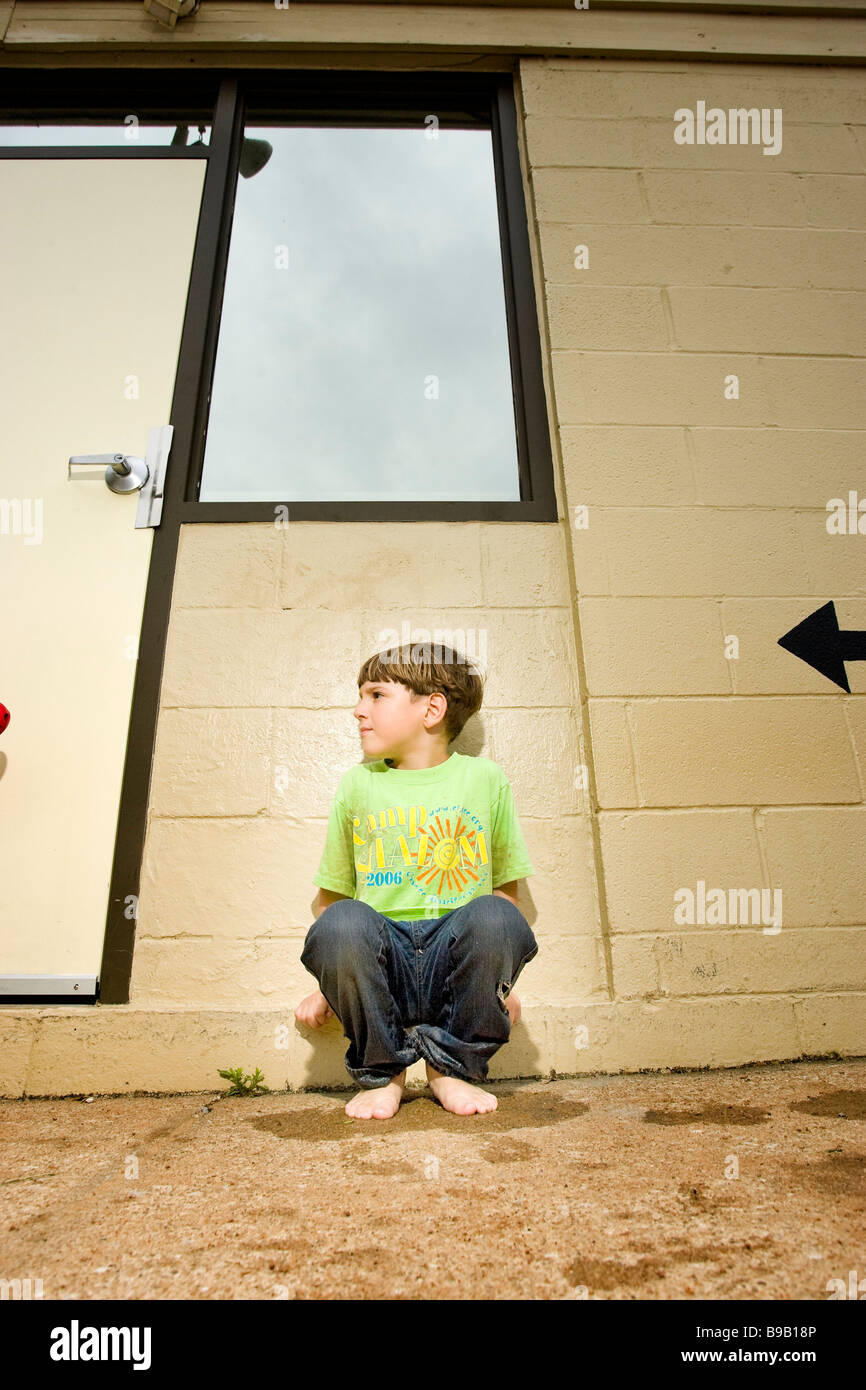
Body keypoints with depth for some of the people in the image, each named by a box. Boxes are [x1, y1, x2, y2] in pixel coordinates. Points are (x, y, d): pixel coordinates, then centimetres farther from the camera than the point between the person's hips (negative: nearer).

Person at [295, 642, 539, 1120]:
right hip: (381, 965, 1)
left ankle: (453, 1067, -6)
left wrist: (500, 980, 6)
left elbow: (505, 888, 12)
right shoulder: (356, 785, 11)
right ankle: (379, 1074, -4)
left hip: (457, 960, 0)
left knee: (494, 916, -33)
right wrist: (327, 987, 9)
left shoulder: (485, 778, 8)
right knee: (341, 923, -32)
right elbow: (330, 897, 15)